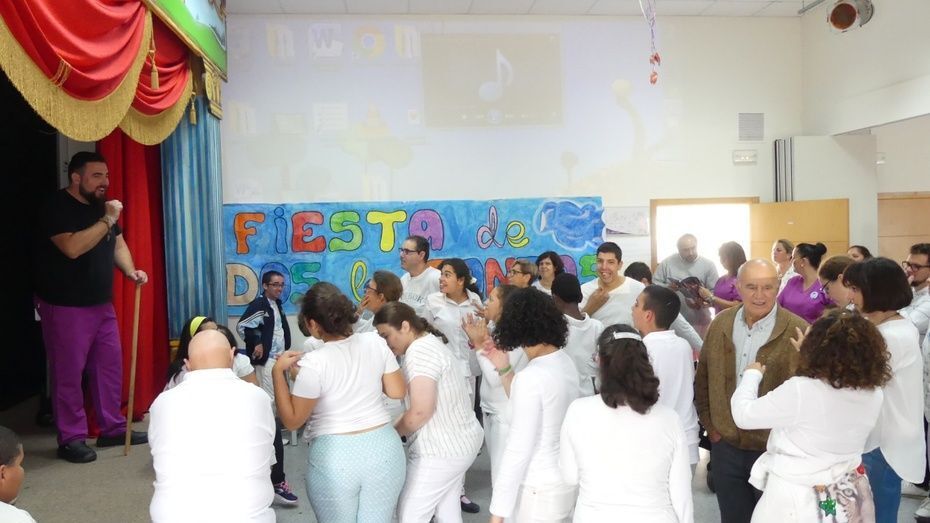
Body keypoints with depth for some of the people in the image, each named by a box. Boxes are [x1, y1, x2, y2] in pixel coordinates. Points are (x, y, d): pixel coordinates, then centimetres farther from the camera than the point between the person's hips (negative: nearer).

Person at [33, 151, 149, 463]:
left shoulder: (101, 206, 10)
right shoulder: (57, 208, -15)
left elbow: (117, 243, 16)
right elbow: (72, 247, -29)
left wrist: (131, 271, -1)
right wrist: (106, 221, -24)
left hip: (102, 304, 8)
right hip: (65, 307, -8)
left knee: (110, 366, 11)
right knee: (69, 374, -1)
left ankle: (113, 428, 22)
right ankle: (71, 439, 9)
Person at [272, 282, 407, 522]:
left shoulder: (313, 362, -16)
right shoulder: (375, 342, -5)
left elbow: (291, 420, -9)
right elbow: (398, 391, 3)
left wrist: (278, 371, -4)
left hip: (334, 457, -3)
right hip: (384, 448, 4)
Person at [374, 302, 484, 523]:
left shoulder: (419, 352, -20)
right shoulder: (429, 344, 11)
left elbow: (421, 411, -26)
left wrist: (391, 432, -10)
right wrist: (399, 424, 6)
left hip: (441, 450, -10)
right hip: (459, 443, 10)